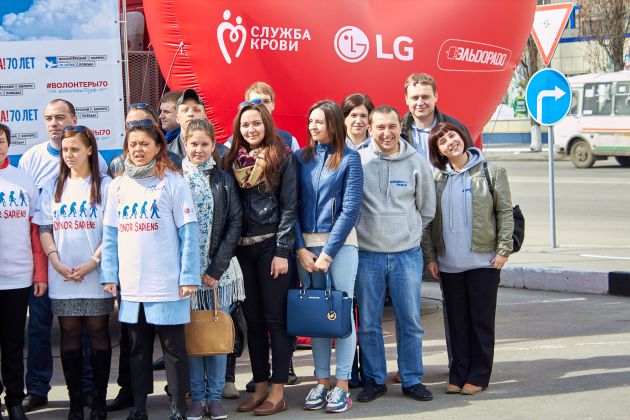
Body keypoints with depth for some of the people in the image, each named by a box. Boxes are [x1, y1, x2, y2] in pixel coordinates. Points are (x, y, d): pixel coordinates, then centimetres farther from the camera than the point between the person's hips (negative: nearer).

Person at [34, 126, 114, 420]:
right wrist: (56, 261, -7)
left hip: (96, 274, -3)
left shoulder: (105, 185, 1)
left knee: (98, 332, 2)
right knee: (69, 333, 5)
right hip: (62, 276, 3)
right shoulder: (53, 187, 11)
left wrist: (92, 262, -14)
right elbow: (44, 228, 7)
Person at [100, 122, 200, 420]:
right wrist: (109, 275, 5)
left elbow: (188, 232, -6)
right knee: (137, 346, 12)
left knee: (173, 345, 2)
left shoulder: (173, 182, -3)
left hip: (167, 284, -4)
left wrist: (189, 276, -10)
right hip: (130, 284, 4)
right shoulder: (118, 185, 10)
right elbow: (110, 234, 11)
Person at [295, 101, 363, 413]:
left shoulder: (349, 158, -3)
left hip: (340, 241, -3)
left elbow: (350, 209, -8)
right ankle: (322, 382, 14)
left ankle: (342, 386, 2)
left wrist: (327, 253, -11)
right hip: (306, 243, 4)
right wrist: (301, 249, -6)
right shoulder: (300, 158, 7)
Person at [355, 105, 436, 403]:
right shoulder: (357, 161, -2)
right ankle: (374, 380, 17)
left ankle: (412, 380, 17)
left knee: (410, 322, 5)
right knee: (368, 323, 5)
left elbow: (427, 208, 13)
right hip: (367, 255, -1)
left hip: (407, 254, 1)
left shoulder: (417, 162, 2)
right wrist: (368, 232, 5)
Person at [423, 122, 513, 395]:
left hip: (484, 260, -3)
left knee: (482, 320, 2)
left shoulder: (491, 172, 0)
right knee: (457, 321, 8)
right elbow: (428, 220, 9)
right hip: (449, 264, 3)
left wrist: (503, 250, -8)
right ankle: (458, 375, 17)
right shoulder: (437, 179, 7)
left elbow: (505, 212, -1)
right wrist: (430, 257, 4)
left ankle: (478, 376, 11)